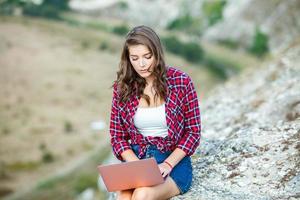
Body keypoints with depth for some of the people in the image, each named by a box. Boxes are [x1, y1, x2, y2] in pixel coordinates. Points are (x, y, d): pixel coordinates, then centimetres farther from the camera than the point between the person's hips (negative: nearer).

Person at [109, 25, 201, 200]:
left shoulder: (181, 81, -5)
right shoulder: (122, 87, 2)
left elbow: (193, 131, -1)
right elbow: (117, 136, 7)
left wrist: (167, 165, -14)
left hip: (174, 161, -2)